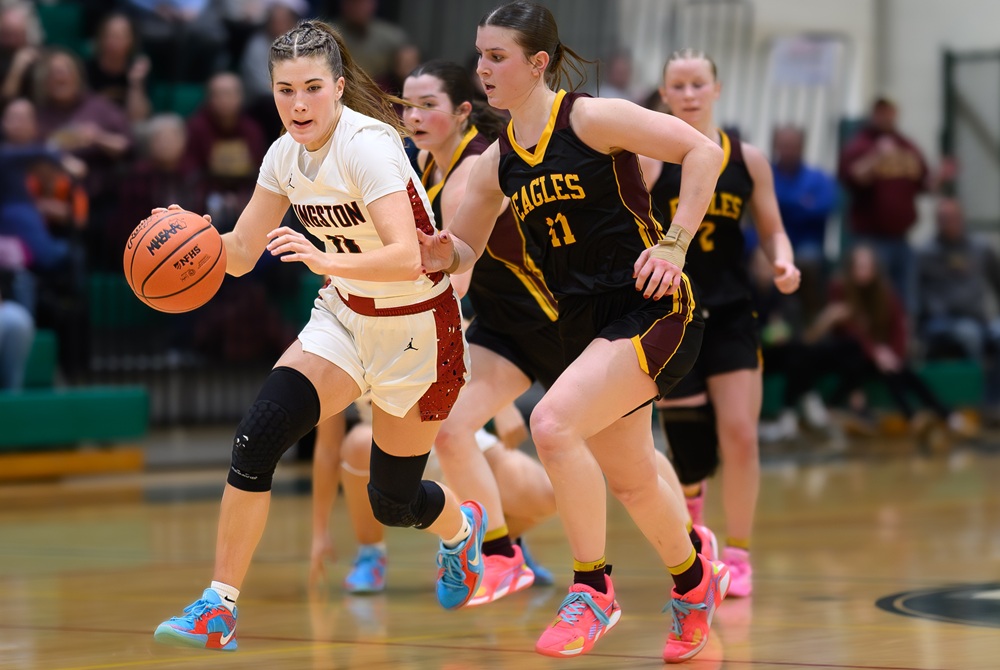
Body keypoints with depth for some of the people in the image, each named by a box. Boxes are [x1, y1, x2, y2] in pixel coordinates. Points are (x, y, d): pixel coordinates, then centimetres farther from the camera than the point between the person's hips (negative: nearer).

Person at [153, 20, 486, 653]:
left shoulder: (368, 145, -26)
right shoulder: (286, 155, -4)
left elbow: (407, 259, -36)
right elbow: (240, 254, 2)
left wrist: (326, 260, -51)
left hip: (418, 327, -6)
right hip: (345, 316, 6)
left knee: (393, 502, 7)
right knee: (257, 437, -17)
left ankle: (460, 527, 44)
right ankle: (219, 609, -12)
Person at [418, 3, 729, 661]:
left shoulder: (591, 118, -12)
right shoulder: (497, 162, 8)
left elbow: (703, 151, -15)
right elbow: (465, 250, 17)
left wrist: (672, 244, -19)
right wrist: (444, 254, -6)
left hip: (652, 310, -8)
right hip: (586, 324, 8)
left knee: (553, 422, -25)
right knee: (630, 480, 17)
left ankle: (593, 591, -11)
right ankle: (695, 584, 45)